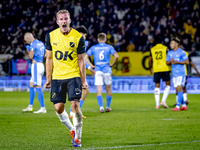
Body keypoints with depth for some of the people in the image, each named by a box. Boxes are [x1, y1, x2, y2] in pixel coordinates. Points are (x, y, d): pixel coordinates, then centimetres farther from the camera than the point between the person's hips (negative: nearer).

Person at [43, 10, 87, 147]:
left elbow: (81, 60, 1)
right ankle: (72, 130, 24)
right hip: (57, 77, 3)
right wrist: (48, 79, 8)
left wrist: (83, 80, -1)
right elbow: (49, 59, 10)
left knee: (75, 104, -13)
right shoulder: (51, 36, 3)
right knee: (58, 108, -1)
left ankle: (77, 137, -1)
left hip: (73, 76, -3)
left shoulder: (78, 37, -4)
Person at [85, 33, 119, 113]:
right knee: (108, 89, 14)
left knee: (99, 90, -1)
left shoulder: (93, 48, 7)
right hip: (107, 70, 0)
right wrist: (112, 64, 1)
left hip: (97, 70, 0)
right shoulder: (109, 47, 4)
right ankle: (108, 107, 19)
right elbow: (116, 56, -11)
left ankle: (101, 107, -15)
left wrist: (91, 65, 3)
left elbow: (85, 57, 0)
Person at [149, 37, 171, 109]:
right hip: (165, 69, -2)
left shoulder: (152, 49, 9)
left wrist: (150, 69, 21)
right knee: (168, 85, 9)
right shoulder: (165, 48, 2)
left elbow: (150, 60, 9)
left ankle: (157, 104, -1)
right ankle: (163, 100, -7)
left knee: (157, 86, 5)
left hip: (156, 69, 2)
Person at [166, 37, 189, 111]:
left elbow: (187, 62, -9)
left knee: (179, 89, -14)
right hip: (174, 74, 6)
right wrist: (170, 61, -10)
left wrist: (177, 62, -17)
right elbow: (167, 63, 13)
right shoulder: (169, 53, 11)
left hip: (181, 74, -6)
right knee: (178, 90, 7)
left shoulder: (181, 52, -7)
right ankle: (184, 105, 18)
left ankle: (177, 106, -18)